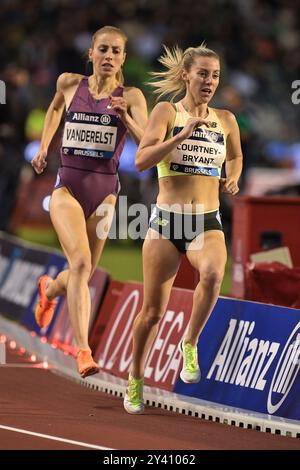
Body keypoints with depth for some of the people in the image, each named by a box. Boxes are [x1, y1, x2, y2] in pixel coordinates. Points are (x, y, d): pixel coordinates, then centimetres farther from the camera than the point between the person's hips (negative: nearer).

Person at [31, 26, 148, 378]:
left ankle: (49, 290, 50)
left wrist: (126, 119, -29)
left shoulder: (131, 97, -2)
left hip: (104, 190, 1)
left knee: (83, 272, 13)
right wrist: (43, 146, 23)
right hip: (68, 185, -1)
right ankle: (83, 352, -26)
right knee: (81, 263, -21)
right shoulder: (69, 84, 3)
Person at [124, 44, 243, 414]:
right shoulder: (167, 112, -3)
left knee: (212, 273, -33)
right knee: (153, 311, 4)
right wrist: (184, 134, -23)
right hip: (167, 220, -2)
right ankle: (135, 380, 25)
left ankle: (190, 343, -11)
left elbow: (235, 156, 29)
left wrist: (232, 180, 9)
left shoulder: (225, 120, 8)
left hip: (207, 223, 2)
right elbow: (141, 160, -16)